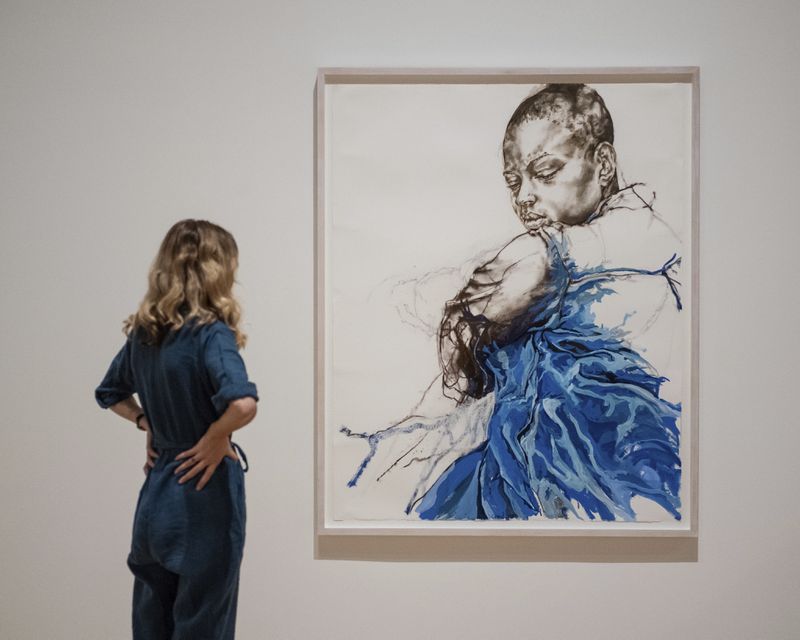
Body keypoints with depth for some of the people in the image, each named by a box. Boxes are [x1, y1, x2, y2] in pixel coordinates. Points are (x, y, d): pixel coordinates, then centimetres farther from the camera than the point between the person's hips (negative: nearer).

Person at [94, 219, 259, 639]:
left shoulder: (142, 334, 6)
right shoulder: (210, 333, -16)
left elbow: (110, 394, 22)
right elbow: (242, 403, -32)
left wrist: (149, 426, 11)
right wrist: (215, 439, -16)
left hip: (156, 495, 7)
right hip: (205, 494, -7)